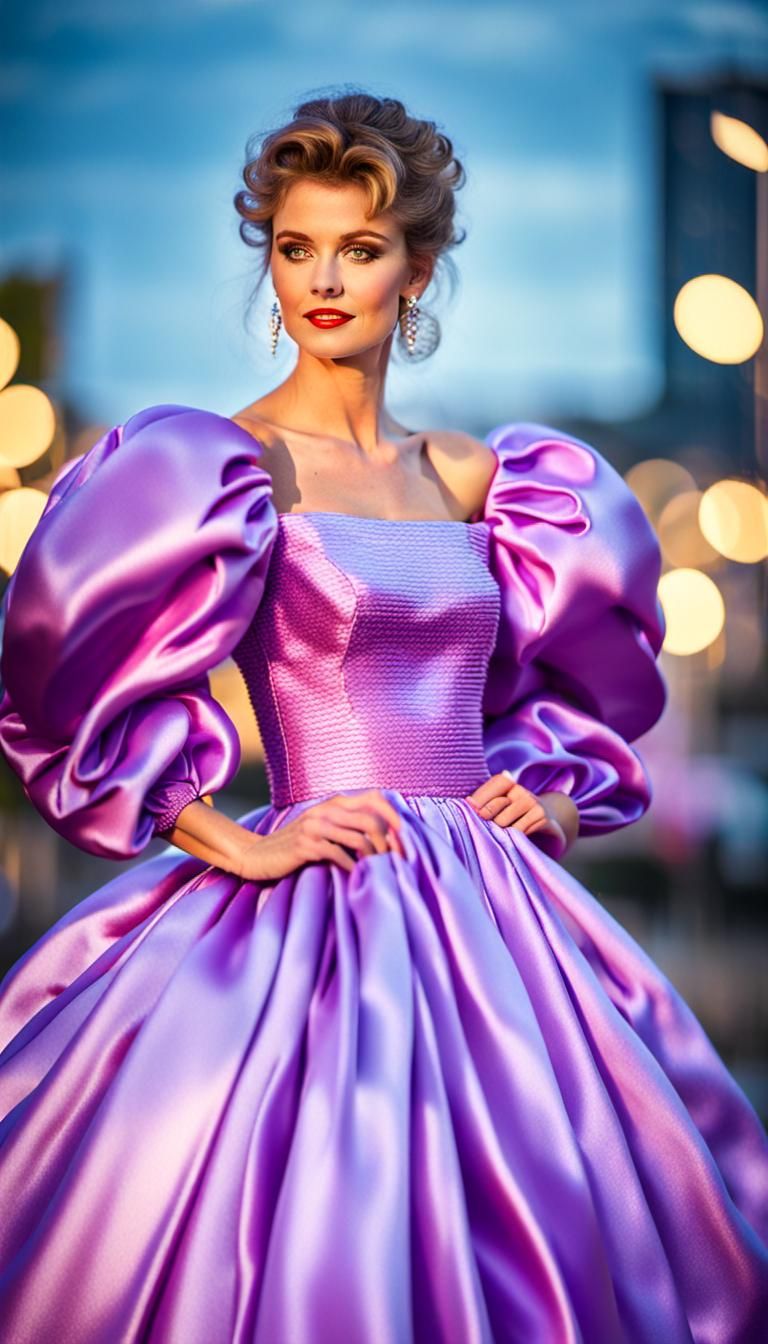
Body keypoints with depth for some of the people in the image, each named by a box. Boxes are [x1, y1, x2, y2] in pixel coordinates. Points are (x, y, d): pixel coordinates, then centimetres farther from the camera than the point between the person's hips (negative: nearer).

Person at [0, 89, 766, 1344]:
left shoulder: (474, 479, 12)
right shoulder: (229, 466, -4)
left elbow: (565, 681, 26)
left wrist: (549, 795, 8)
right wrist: (240, 848, -12)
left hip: (488, 912, 6)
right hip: (317, 915, -5)